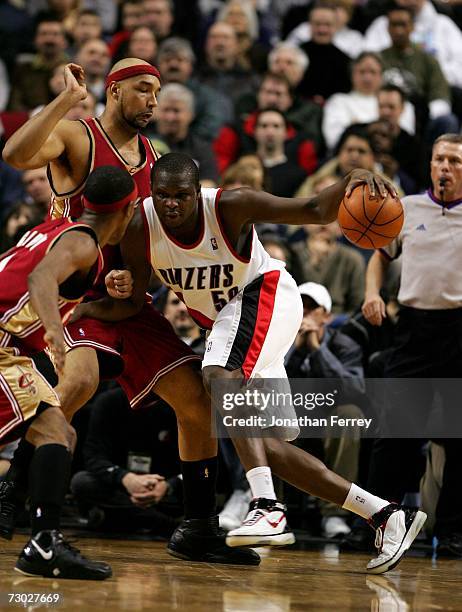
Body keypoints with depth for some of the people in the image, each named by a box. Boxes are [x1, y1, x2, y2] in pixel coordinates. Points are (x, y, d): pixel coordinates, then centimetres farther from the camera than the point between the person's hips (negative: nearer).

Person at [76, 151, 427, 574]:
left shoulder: (229, 206, -26)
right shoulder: (140, 229, -15)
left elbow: (315, 211, -28)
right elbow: (132, 304, -4)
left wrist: (350, 184, -48)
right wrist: (83, 310, -22)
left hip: (266, 294, -6)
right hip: (224, 317, 6)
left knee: (220, 379, -35)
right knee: (265, 448, 2)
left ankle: (267, 507, -40)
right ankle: (386, 516, 7)